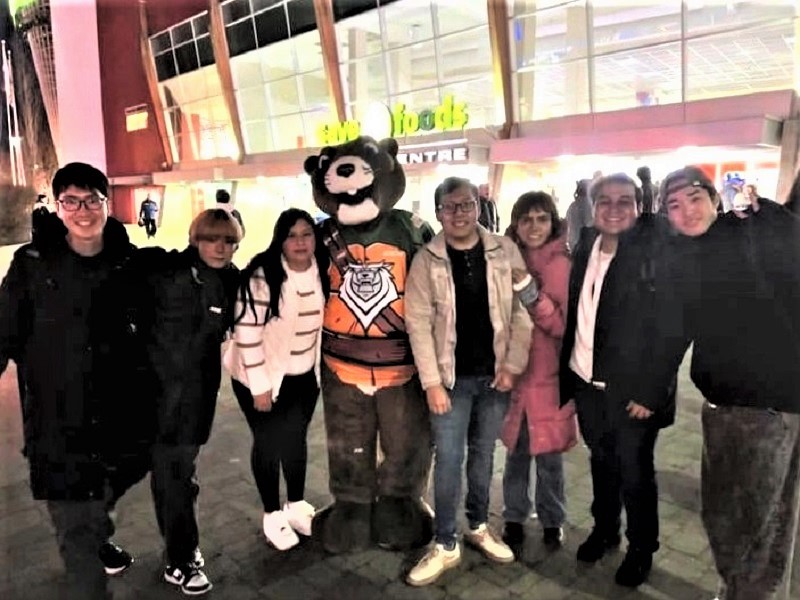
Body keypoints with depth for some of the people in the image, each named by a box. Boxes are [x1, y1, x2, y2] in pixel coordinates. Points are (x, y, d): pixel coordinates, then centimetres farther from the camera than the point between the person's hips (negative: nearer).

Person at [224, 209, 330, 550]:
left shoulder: (322, 271, -5)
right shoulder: (262, 276, -24)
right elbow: (246, 333, -22)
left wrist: (322, 368, 8)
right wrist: (260, 386, -19)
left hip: (304, 374, 5)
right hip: (262, 375, -5)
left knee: (296, 439, 18)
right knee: (268, 444, 9)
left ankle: (297, 505, 38)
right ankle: (272, 515, 29)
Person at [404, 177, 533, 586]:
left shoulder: (504, 251, -1)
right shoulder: (427, 261, -5)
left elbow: (522, 310, 0)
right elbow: (419, 323, -7)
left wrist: (512, 365, -6)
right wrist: (431, 381, -11)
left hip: (495, 374, 2)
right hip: (452, 377, -1)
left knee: (483, 455, 16)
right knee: (448, 460, 3)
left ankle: (479, 527, 36)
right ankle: (445, 545, 19)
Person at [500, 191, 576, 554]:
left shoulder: (563, 265, -7)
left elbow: (570, 327, -11)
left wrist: (539, 303, -23)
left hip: (550, 374, -2)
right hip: (512, 370, 2)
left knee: (549, 452, 9)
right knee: (516, 450, 11)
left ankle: (552, 519, 31)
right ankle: (514, 518, 31)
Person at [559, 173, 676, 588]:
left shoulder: (656, 251, -13)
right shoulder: (586, 246, 3)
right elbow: (574, 312, 7)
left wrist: (652, 392, -17)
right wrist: (567, 376, 7)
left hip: (631, 389, -4)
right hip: (586, 382, 5)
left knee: (634, 472, 11)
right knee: (601, 461, 21)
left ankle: (641, 548, 34)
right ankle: (604, 529, 43)